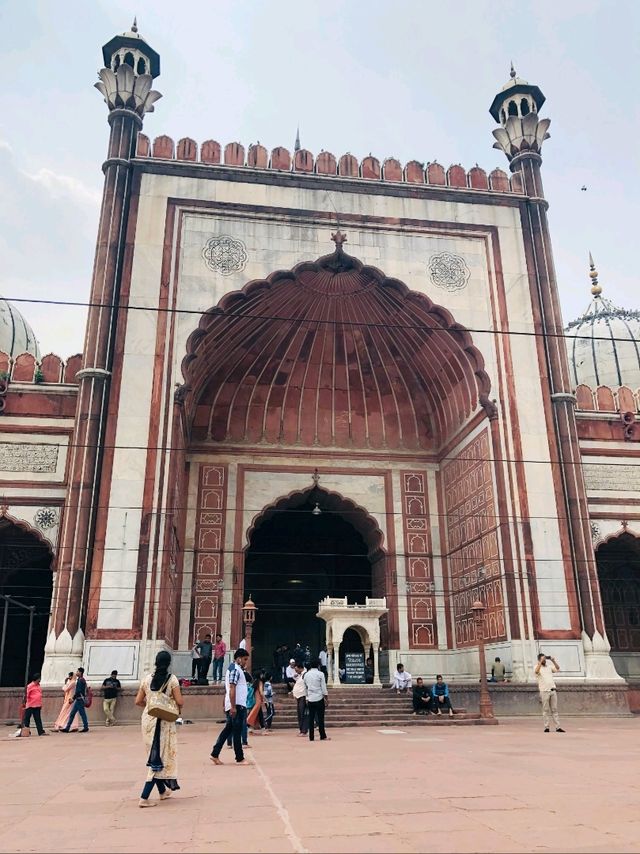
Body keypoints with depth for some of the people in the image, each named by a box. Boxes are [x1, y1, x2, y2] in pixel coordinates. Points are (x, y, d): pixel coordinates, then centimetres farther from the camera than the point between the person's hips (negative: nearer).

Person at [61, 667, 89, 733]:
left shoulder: (81, 680, -14)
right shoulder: (80, 680, 17)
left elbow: (78, 691, -20)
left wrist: (73, 698, -17)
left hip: (80, 699, -10)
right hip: (78, 699, 10)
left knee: (82, 713, -3)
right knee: (72, 714, 10)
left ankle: (86, 727, 3)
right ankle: (67, 728, 12)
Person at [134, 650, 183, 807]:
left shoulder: (147, 679, 3)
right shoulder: (172, 679, -9)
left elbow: (138, 701, 6)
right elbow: (179, 701, -12)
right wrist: (179, 708, 9)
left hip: (148, 719, 5)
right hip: (164, 721, -5)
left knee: (154, 755, 18)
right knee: (161, 756, 2)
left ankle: (163, 791, 32)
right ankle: (144, 797, -6)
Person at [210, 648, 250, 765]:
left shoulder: (232, 668, 19)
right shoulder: (235, 669, -13)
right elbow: (232, 689, -21)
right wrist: (233, 707, -24)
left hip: (234, 706, 10)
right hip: (237, 706, -10)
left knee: (227, 730, 12)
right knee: (237, 732, -2)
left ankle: (215, 754, 12)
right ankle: (240, 758, 4)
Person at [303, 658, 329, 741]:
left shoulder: (306, 675, 7)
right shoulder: (320, 674, -7)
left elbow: (305, 688, 12)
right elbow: (324, 688, -7)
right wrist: (327, 698, 0)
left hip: (310, 699, 4)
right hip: (319, 699, -4)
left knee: (311, 718, 6)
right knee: (320, 718, 1)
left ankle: (311, 737, 7)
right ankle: (323, 736, 4)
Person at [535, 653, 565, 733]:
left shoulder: (549, 666, 15)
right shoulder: (537, 667, -2)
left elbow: (558, 669, 10)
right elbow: (536, 671, -23)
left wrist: (553, 661, -1)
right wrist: (541, 661, -26)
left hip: (553, 690, 5)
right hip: (544, 691, -5)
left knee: (554, 710, 5)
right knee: (546, 710, -1)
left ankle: (558, 727, 6)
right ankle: (546, 727, 2)